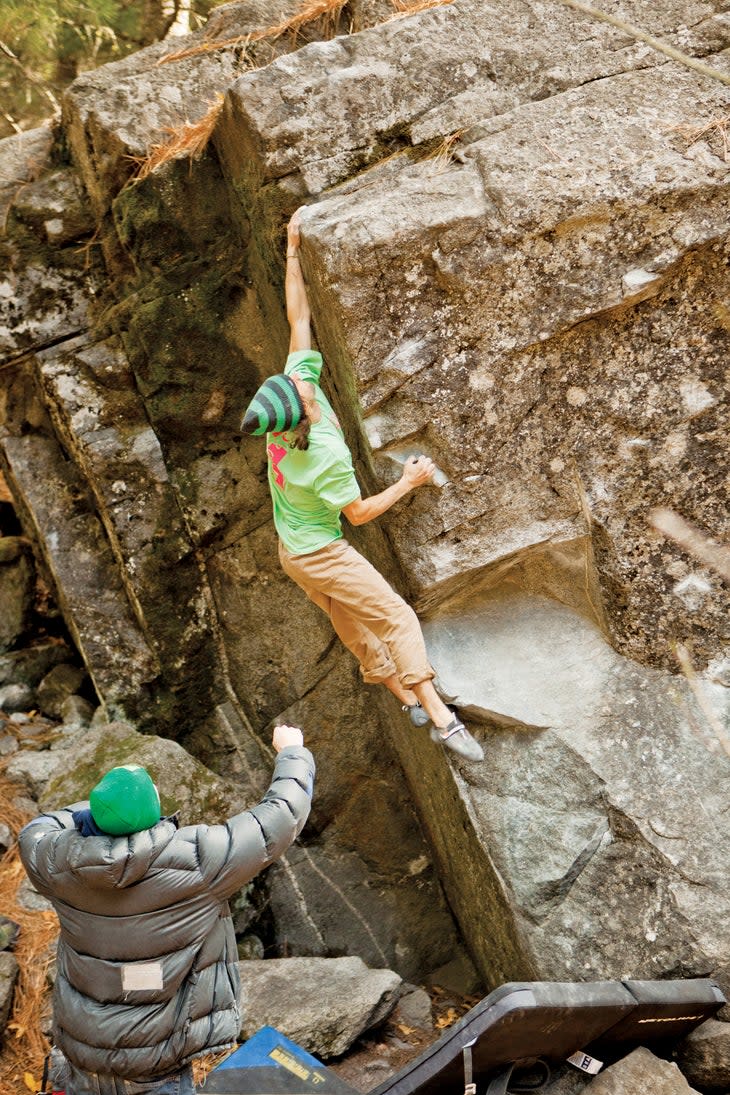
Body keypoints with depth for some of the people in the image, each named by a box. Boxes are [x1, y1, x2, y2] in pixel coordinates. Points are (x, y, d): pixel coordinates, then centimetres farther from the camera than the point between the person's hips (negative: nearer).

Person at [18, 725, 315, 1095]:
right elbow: (281, 816, -14)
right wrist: (292, 752, 3)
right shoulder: (195, 860, -27)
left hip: (82, 1050, 4)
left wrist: (99, 809, 16)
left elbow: (34, 835, 10)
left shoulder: (62, 863, -16)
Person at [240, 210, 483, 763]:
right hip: (321, 554, -9)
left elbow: (299, 318, -9)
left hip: (292, 548, 9)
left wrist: (293, 250, -7)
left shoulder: (299, 378, -16)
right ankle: (439, 714, -11)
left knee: (355, 626, 15)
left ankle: (406, 698, 27)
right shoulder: (327, 457, -35)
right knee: (396, 617, -9)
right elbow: (359, 513, -19)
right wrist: (408, 482, -12)